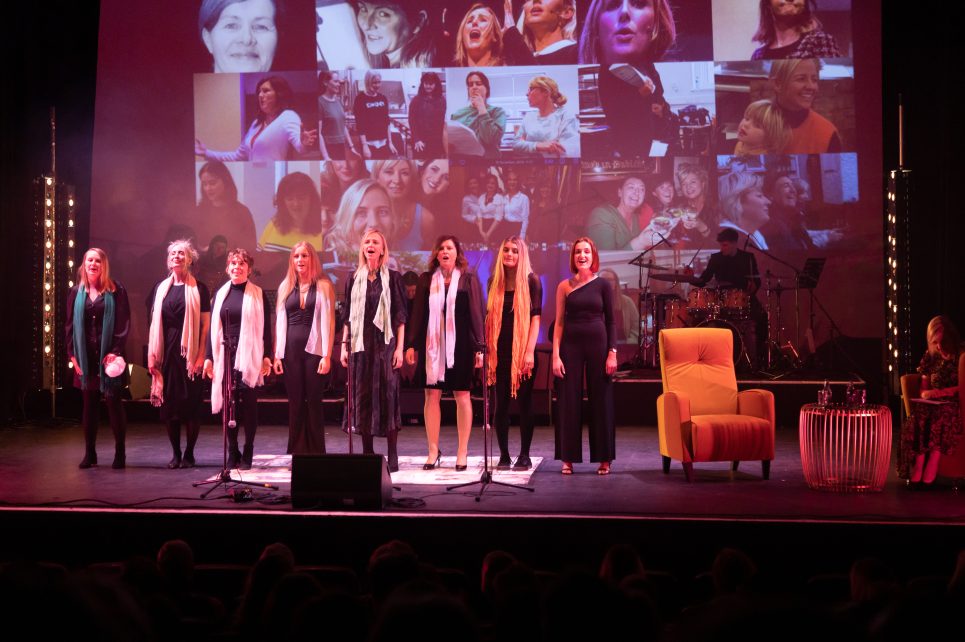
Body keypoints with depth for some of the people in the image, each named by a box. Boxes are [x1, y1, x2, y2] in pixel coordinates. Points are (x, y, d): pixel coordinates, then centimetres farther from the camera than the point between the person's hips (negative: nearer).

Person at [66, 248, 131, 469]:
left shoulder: (116, 291, -1)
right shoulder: (76, 292, 9)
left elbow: (123, 324, -4)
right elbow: (70, 325, 10)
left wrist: (116, 351, -13)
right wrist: (71, 353, 2)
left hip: (108, 356, -3)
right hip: (85, 357, 3)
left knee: (113, 402, -1)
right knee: (89, 404, 7)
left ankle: (120, 453, 6)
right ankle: (89, 453, 13)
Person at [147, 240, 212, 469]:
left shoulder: (198, 289, 0)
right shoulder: (161, 287, 10)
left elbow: (205, 325, -3)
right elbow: (154, 322, 11)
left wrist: (201, 355, -11)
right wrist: (152, 355, 5)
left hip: (190, 352, -3)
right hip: (166, 352, 3)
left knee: (191, 403, 0)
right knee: (169, 403, 4)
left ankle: (189, 453, 8)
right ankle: (175, 453, 13)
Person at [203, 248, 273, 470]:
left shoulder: (258, 295, 3)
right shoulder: (220, 294, 12)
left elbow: (265, 328, 0)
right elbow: (213, 328, 13)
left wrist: (267, 356, -7)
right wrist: (208, 357, 8)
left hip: (249, 356, -3)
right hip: (224, 355, 3)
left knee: (248, 403, -2)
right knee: (227, 404, 2)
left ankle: (247, 453, 7)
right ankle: (232, 452, 10)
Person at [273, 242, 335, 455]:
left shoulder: (323, 286, 2)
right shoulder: (285, 287, 12)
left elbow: (328, 322, -2)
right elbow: (280, 322, 11)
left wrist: (327, 355, -9)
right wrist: (277, 355, 5)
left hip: (314, 350, -3)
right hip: (290, 351, 3)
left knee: (313, 402, -1)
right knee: (295, 403, 4)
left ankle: (316, 453, 6)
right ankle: (297, 453, 9)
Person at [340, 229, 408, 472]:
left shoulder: (392, 278, 2)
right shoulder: (354, 279, 11)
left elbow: (400, 316, 0)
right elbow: (347, 316, 12)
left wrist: (399, 347, -6)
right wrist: (344, 345, 6)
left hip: (385, 344, -3)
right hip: (360, 344, 3)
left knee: (387, 395, -4)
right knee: (362, 396, 3)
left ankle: (392, 457, 0)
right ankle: (367, 454, 10)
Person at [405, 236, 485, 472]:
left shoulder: (468, 280, 3)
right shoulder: (426, 280, 8)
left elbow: (476, 313, 0)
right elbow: (417, 313, 7)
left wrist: (479, 347, -6)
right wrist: (411, 344, 1)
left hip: (459, 344, -2)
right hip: (432, 344, 2)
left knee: (462, 396, 3)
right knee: (432, 395, 1)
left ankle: (462, 452, 9)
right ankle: (433, 451, 9)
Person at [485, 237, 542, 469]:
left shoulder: (531, 281, -2)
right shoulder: (495, 282, 10)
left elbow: (535, 318, -6)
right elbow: (489, 317, 12)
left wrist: (530, 351, -14)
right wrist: (486, 349, 4)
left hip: (523, 349, -3)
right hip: (500, 350, 3)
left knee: (524, 401, 2)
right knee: (500, 402, 2)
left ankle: (525, 455, 9)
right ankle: (504, 454, 10)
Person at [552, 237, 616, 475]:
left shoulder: (602, 285, 3)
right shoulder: (565, 286, 4)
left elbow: (610, 321, 3)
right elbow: (559, 322, 3)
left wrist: (612, 353, -5)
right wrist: (556, 355, -5)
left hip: (597, 345, 0)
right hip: (571, 346, 1)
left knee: (601, 402, 3)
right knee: (569, 401, 2)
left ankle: (604, 459, 12)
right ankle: (568, 458, 10)